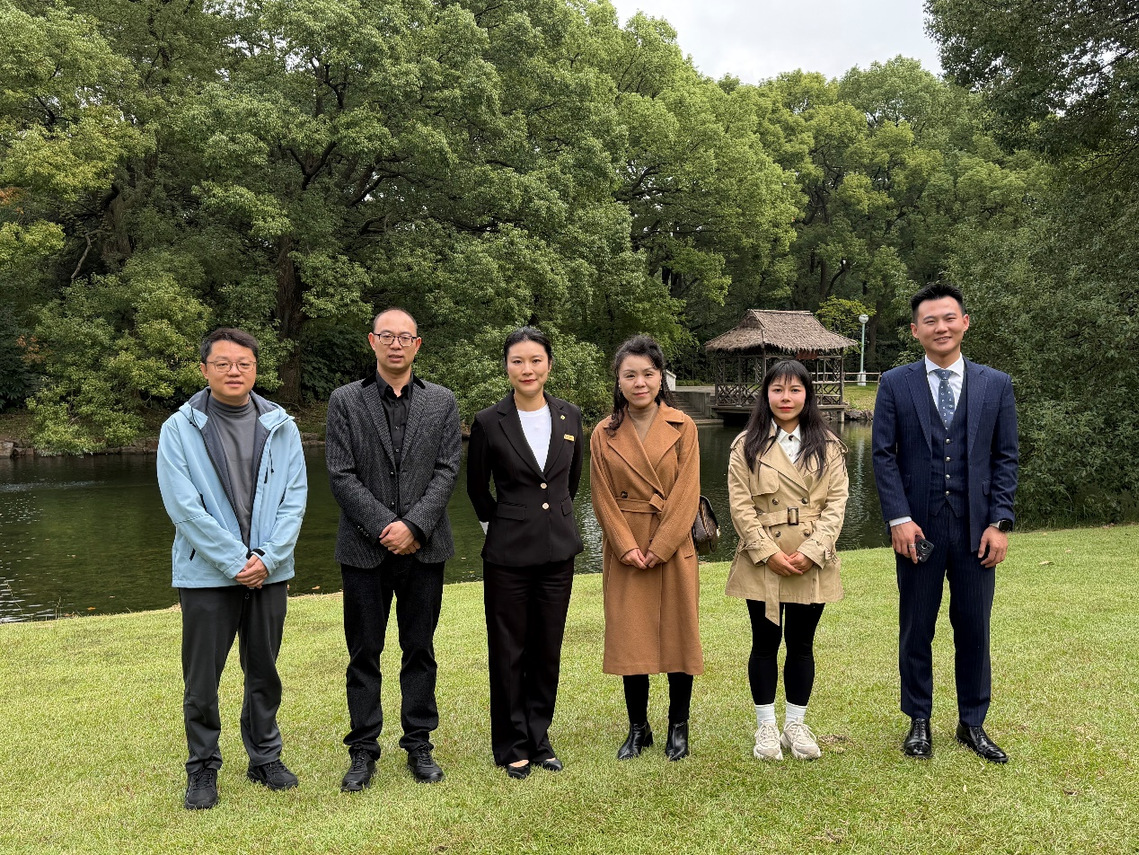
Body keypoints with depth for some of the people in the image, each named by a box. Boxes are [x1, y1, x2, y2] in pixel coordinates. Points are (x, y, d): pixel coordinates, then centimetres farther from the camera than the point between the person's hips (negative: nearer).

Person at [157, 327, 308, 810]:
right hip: (206, 574, -2)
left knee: (264, 673, 14)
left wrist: (268, 557, -12)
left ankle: (265, 757, 31)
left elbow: (295, 498, -1)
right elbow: (184, 507, -11)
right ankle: (203, 768, 25)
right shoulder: (179, 429, -4)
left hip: (269, 571, 2)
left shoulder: (281, 427, 2)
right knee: (201, 680, 6)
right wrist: (234, 561, -14)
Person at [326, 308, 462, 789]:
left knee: (419, 650, 10)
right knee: (364, 653, 7)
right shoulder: (345, 401, 3)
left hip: (424, 547, 1)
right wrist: (384, 527, -13)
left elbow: (447, 471, -1)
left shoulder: (441, 402, 6)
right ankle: (363, 750, 20)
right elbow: (341, 476, -4)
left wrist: (414, 525, -13)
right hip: (364, 547, -1)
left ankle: (419, 745, 23)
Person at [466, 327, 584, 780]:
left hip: (558, 549, 3)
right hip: (508, 552, -3)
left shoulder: (569, 416, 2)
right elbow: (477, 487, 5)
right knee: (509, 652, 7)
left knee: (548, 650, 12)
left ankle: (539, 739, 28)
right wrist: (499, 524, 9)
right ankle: (511, 746, 23)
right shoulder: (489, 422, -8)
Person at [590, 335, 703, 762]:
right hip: (625, 552, 1)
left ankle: (678, 728, 22)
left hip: (674, 547, -1)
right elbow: (604, 500, 1)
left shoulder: (682, 427, -3)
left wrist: (660, 548, -13)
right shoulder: (604, 435, 1)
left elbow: (686, 494, -7)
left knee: (678, 634, 6)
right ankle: (638, 729, 22)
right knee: (630, 638, 6)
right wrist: (628, 548, -10)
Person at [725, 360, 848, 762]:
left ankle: (796, 726, 23)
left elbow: (836, 503, -1)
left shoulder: (828, 447, 4)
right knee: (765, 644, 7)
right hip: (762, 561, -1)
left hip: (812, 563, 1)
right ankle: (766, 727, 20)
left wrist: (811, 552, -12)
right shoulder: (747, 445, 1)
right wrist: (769, 553, -12)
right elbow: (741, 505, -4)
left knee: (801, 645, 9)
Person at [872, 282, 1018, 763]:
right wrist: (899, 518, -11)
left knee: (974, 631, 9)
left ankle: (972, 724, 26)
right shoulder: (895, 384, 1)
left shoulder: (996, 385, 5)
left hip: (976, 530, 1)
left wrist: (1000, 523, -4)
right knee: (915, 630, 9)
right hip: (918, 529, -1)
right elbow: (883, 455, -2)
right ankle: (919, 722, 24)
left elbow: (1005, 458, 4)